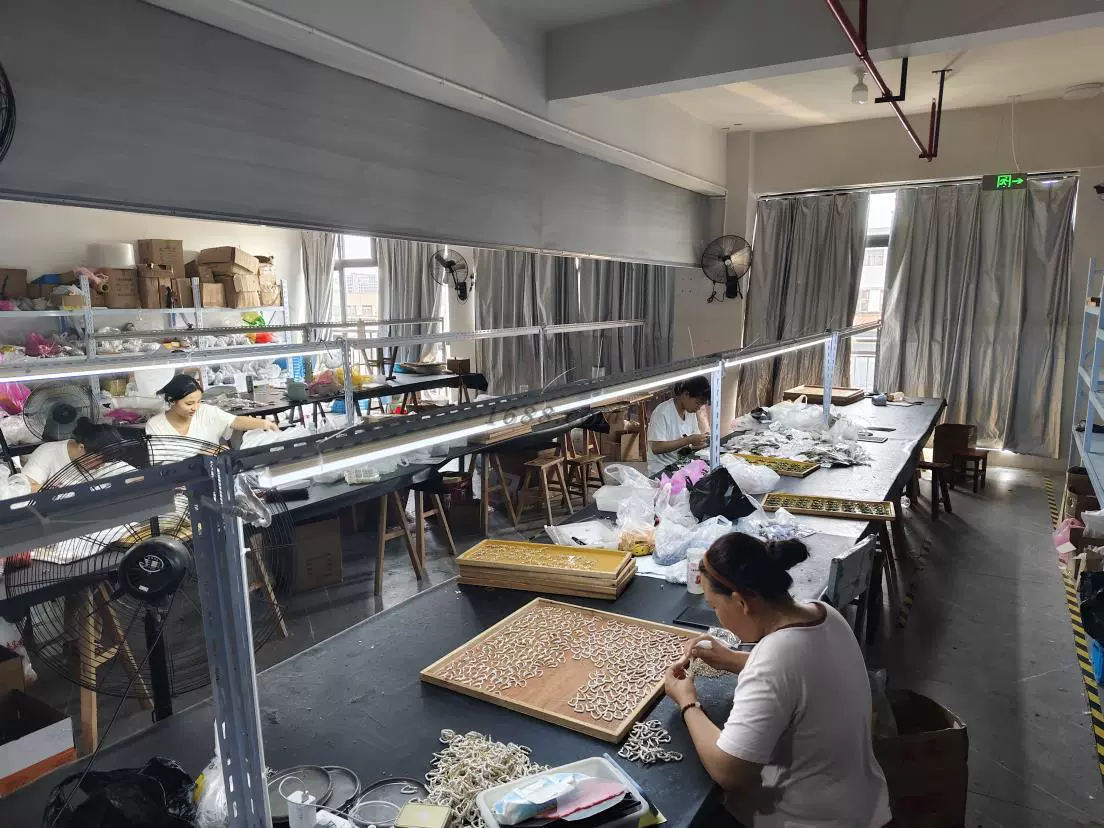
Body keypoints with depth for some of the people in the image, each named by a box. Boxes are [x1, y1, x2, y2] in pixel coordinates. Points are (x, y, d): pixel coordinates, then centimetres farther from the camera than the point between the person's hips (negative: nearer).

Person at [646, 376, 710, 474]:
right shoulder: (662, 412, -16)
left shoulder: (691, 412, 8)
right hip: (661, 472, -7)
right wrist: (688, 440, -22)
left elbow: (694, 444, 12)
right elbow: (656, 448, -22)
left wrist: (705, 441, -10)